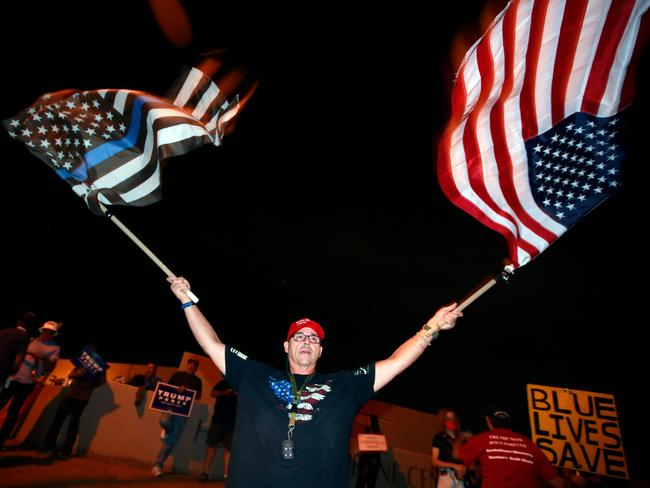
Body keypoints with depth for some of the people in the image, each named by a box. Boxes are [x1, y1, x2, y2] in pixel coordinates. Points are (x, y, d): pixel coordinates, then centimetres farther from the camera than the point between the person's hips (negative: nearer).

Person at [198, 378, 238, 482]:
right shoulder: (224, 382, 10)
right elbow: (212, 393, 3)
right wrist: (224, 393, -14)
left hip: (232, 422, -1)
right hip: (218, 419, 1)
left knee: (228, 447, -2)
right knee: (212, 444, 2)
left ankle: (225, 474, 2)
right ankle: (205, 471, 9)